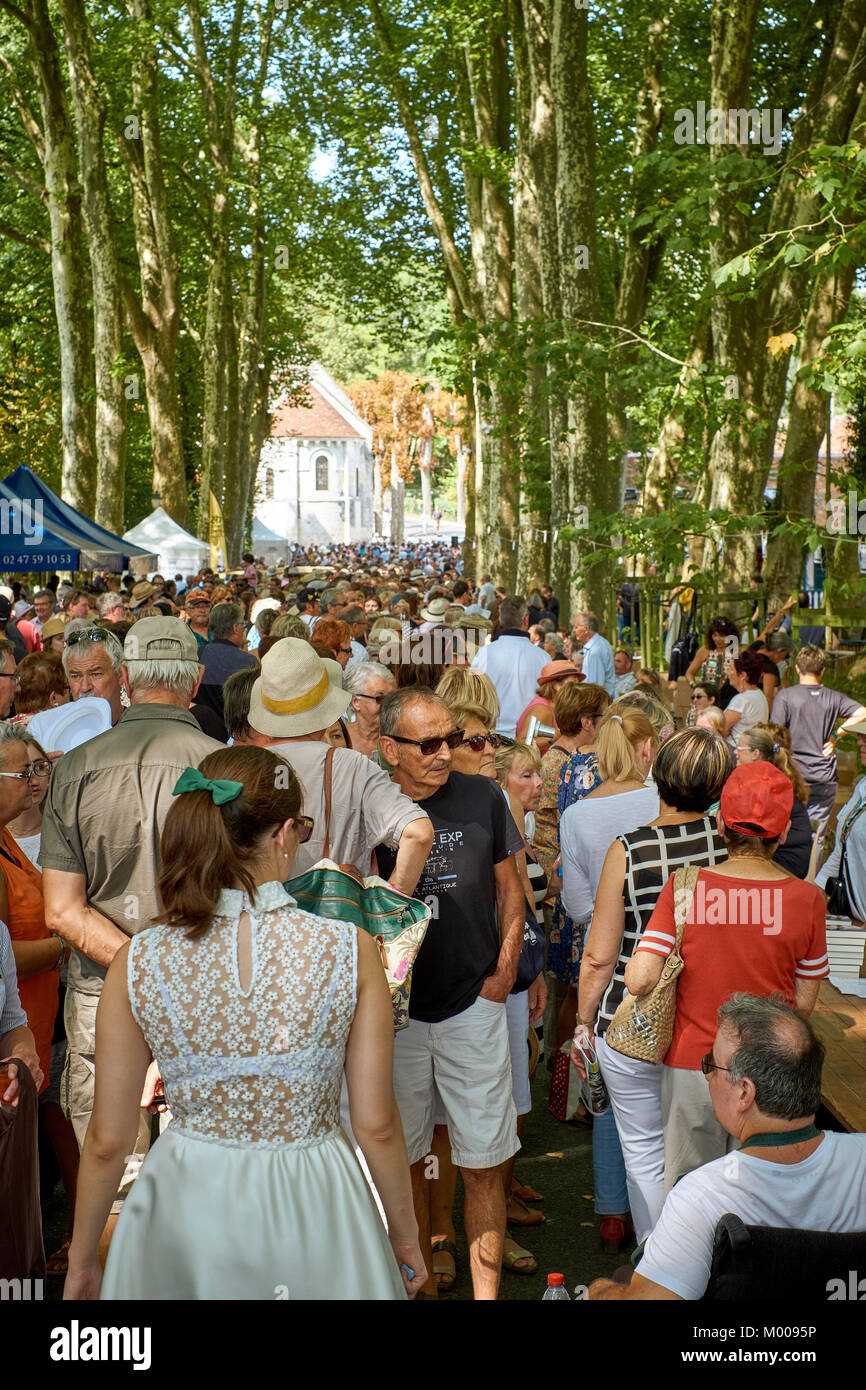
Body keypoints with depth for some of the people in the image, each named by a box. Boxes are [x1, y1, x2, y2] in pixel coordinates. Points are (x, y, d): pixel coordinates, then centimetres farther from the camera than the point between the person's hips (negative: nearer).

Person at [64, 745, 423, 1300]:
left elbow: (107, 1142, -5)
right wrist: (405, 1235, 7)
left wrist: (81, 1260, 11)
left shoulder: (137, 964, -13)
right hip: (312, 1207, 0)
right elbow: (377, 1125, -10)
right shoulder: (350, 949, -16)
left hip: (188, 1208, 1)